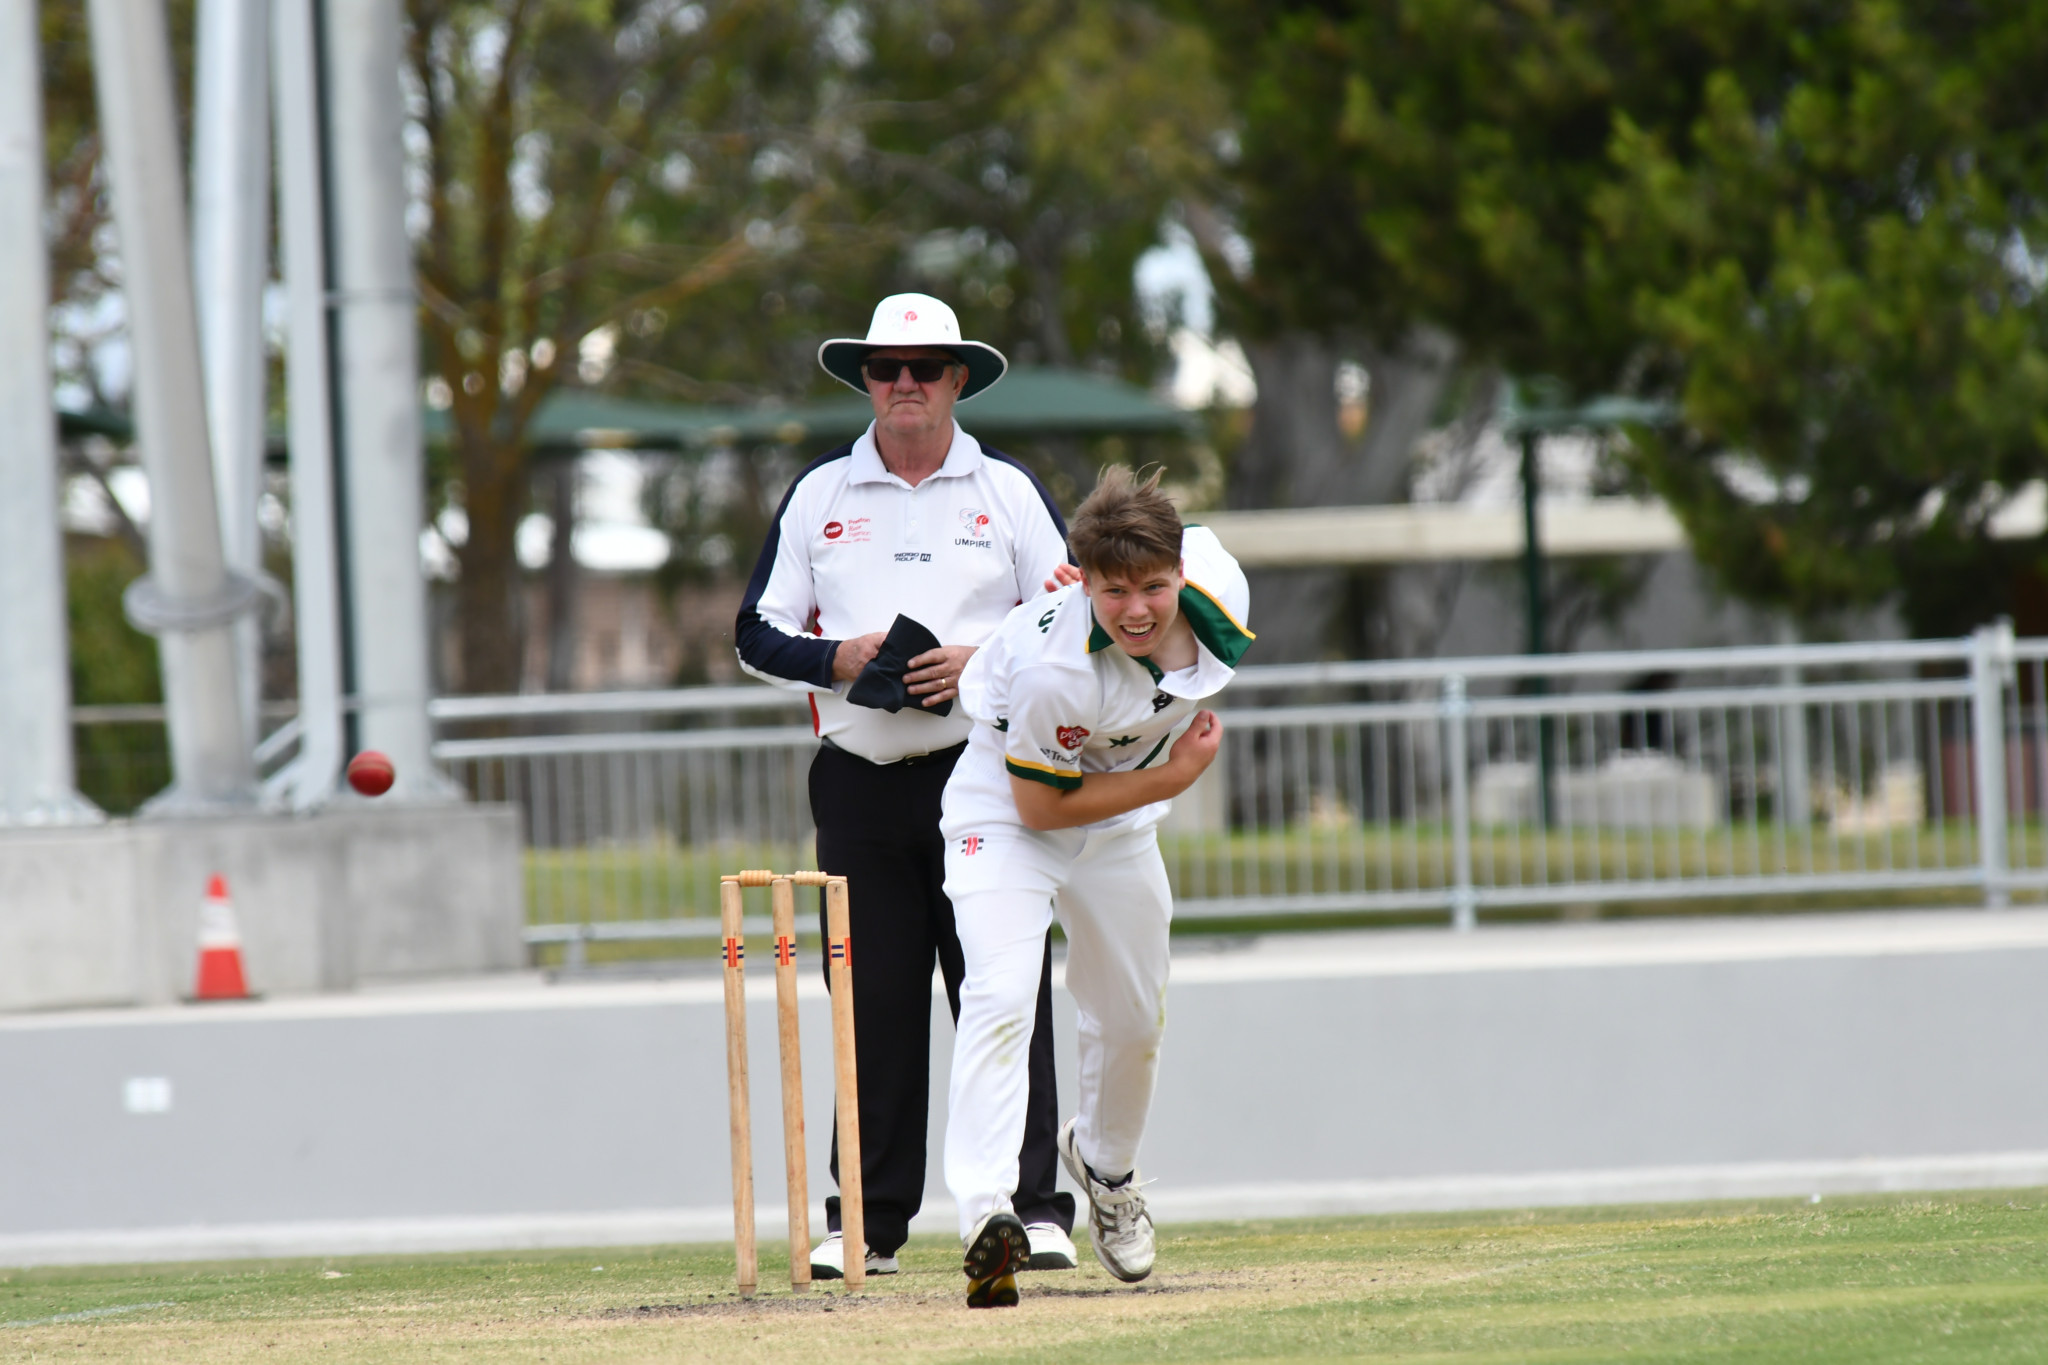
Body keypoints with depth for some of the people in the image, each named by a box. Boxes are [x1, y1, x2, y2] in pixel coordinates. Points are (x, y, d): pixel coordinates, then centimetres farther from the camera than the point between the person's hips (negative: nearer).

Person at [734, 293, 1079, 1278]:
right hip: (861, 782, 1)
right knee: (873, 1004, 0)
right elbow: (757, 636, 11)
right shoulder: (819, 495, 12)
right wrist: (839, 659, -8)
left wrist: (984, 664, -11)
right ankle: (866, 1221, 5)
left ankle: (1034, 1209, -5)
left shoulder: (1009, 492, 8)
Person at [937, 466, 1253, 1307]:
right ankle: (986, 1213, -35)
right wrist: (1172, 776, -23)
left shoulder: (1218, 586, -22)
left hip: (1121, 819, 6)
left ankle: (1105, 1165, 47)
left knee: (1134, 1023, 17)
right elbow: (1040, 806, -24)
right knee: (1001, 995, -27)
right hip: (1005, 810, -6)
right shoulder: (1055, 668, -37)